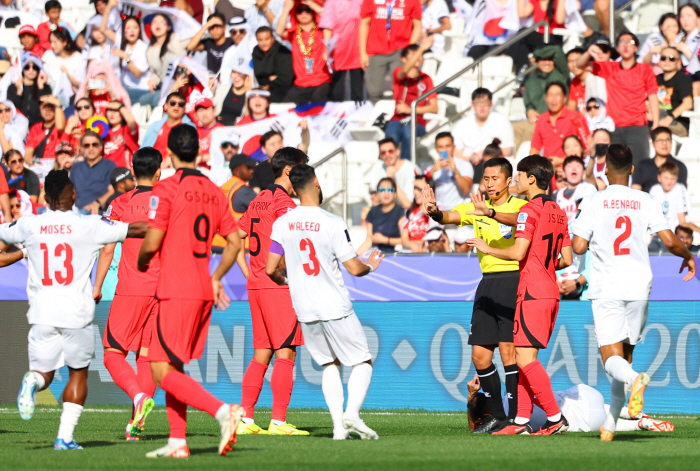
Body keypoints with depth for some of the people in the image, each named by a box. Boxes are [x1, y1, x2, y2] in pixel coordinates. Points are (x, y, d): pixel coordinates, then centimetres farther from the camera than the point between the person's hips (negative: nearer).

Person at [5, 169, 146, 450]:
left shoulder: (29, 226, 0)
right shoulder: (88, 227, -6)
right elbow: (136, 230, -2)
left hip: (42, 313, 1)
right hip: (77, 313, -1)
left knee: (43, 372, 12)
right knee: (78, 373, 15)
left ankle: (33, 381, -25)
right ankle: (65, 436, 6)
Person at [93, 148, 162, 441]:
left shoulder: (120, 204, -2)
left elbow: (107, 249, -4)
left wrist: (97, 287, 3)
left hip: (130, 290, -3)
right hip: (163, 290, 3)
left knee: (114, 354, 2)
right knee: (146, 356, 8)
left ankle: (139, 396, -24)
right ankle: (137, 423, 0)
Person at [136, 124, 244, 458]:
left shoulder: (166, 189, -9)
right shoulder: (213, 191, 12)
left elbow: (152, 242, -12)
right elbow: (234, 242, 15)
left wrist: (142, 262, 9)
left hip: (176, 291, -7)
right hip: (203, 291, 7)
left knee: (163, 372, -9)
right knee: (173, 367, 16)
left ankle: (222, 411, -25)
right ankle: (177, 442, 10)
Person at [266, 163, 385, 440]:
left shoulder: (282, 223, 0)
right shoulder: (332, 224, -13)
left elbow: (270, 269, 3)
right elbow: (353, 268, -10)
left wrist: (285, 282, 25)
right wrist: (370, 265, 13)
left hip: (304, 310, 4)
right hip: (335, 308, -4)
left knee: (329, 364, 16)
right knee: (363, 361, 8)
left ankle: (338, 425, 4)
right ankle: (352, 413, -13)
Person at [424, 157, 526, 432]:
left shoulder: (520, 206, -4)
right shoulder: (476, 208, 12)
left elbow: (517, 219, -27)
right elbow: (450, 217, -5)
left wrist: (490, 213, -46)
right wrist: (434, 212, -29)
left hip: (513, 280, -6)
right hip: (487, 283, 6)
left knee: (508, 351, -14)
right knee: (480, 355, 4)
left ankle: (517, 418, -10)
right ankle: (499, 417, 16)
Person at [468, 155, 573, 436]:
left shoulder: (530, 210, -11)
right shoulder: (558, 212, 15)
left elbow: (518, 252, -20)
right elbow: (566, 259, 15)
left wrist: (487, 248, -5)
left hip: (532, 293, -9)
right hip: (550, 291, 9)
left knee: (525, 358, -8)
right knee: (525, 358, 11)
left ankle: (555, 418, -11)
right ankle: (522, 420, 9)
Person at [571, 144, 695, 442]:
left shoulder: (592, 204, -4)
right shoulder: (646, 202, 1)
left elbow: (578, 247, -9)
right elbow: (669, 241, -4)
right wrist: (688, 256, 16)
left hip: (606, 288, -3)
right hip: (638, 287, 3)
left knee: (612, 357, -6)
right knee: (625, 353, 15)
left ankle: (634, 379, -41)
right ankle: (611, 424, 15)